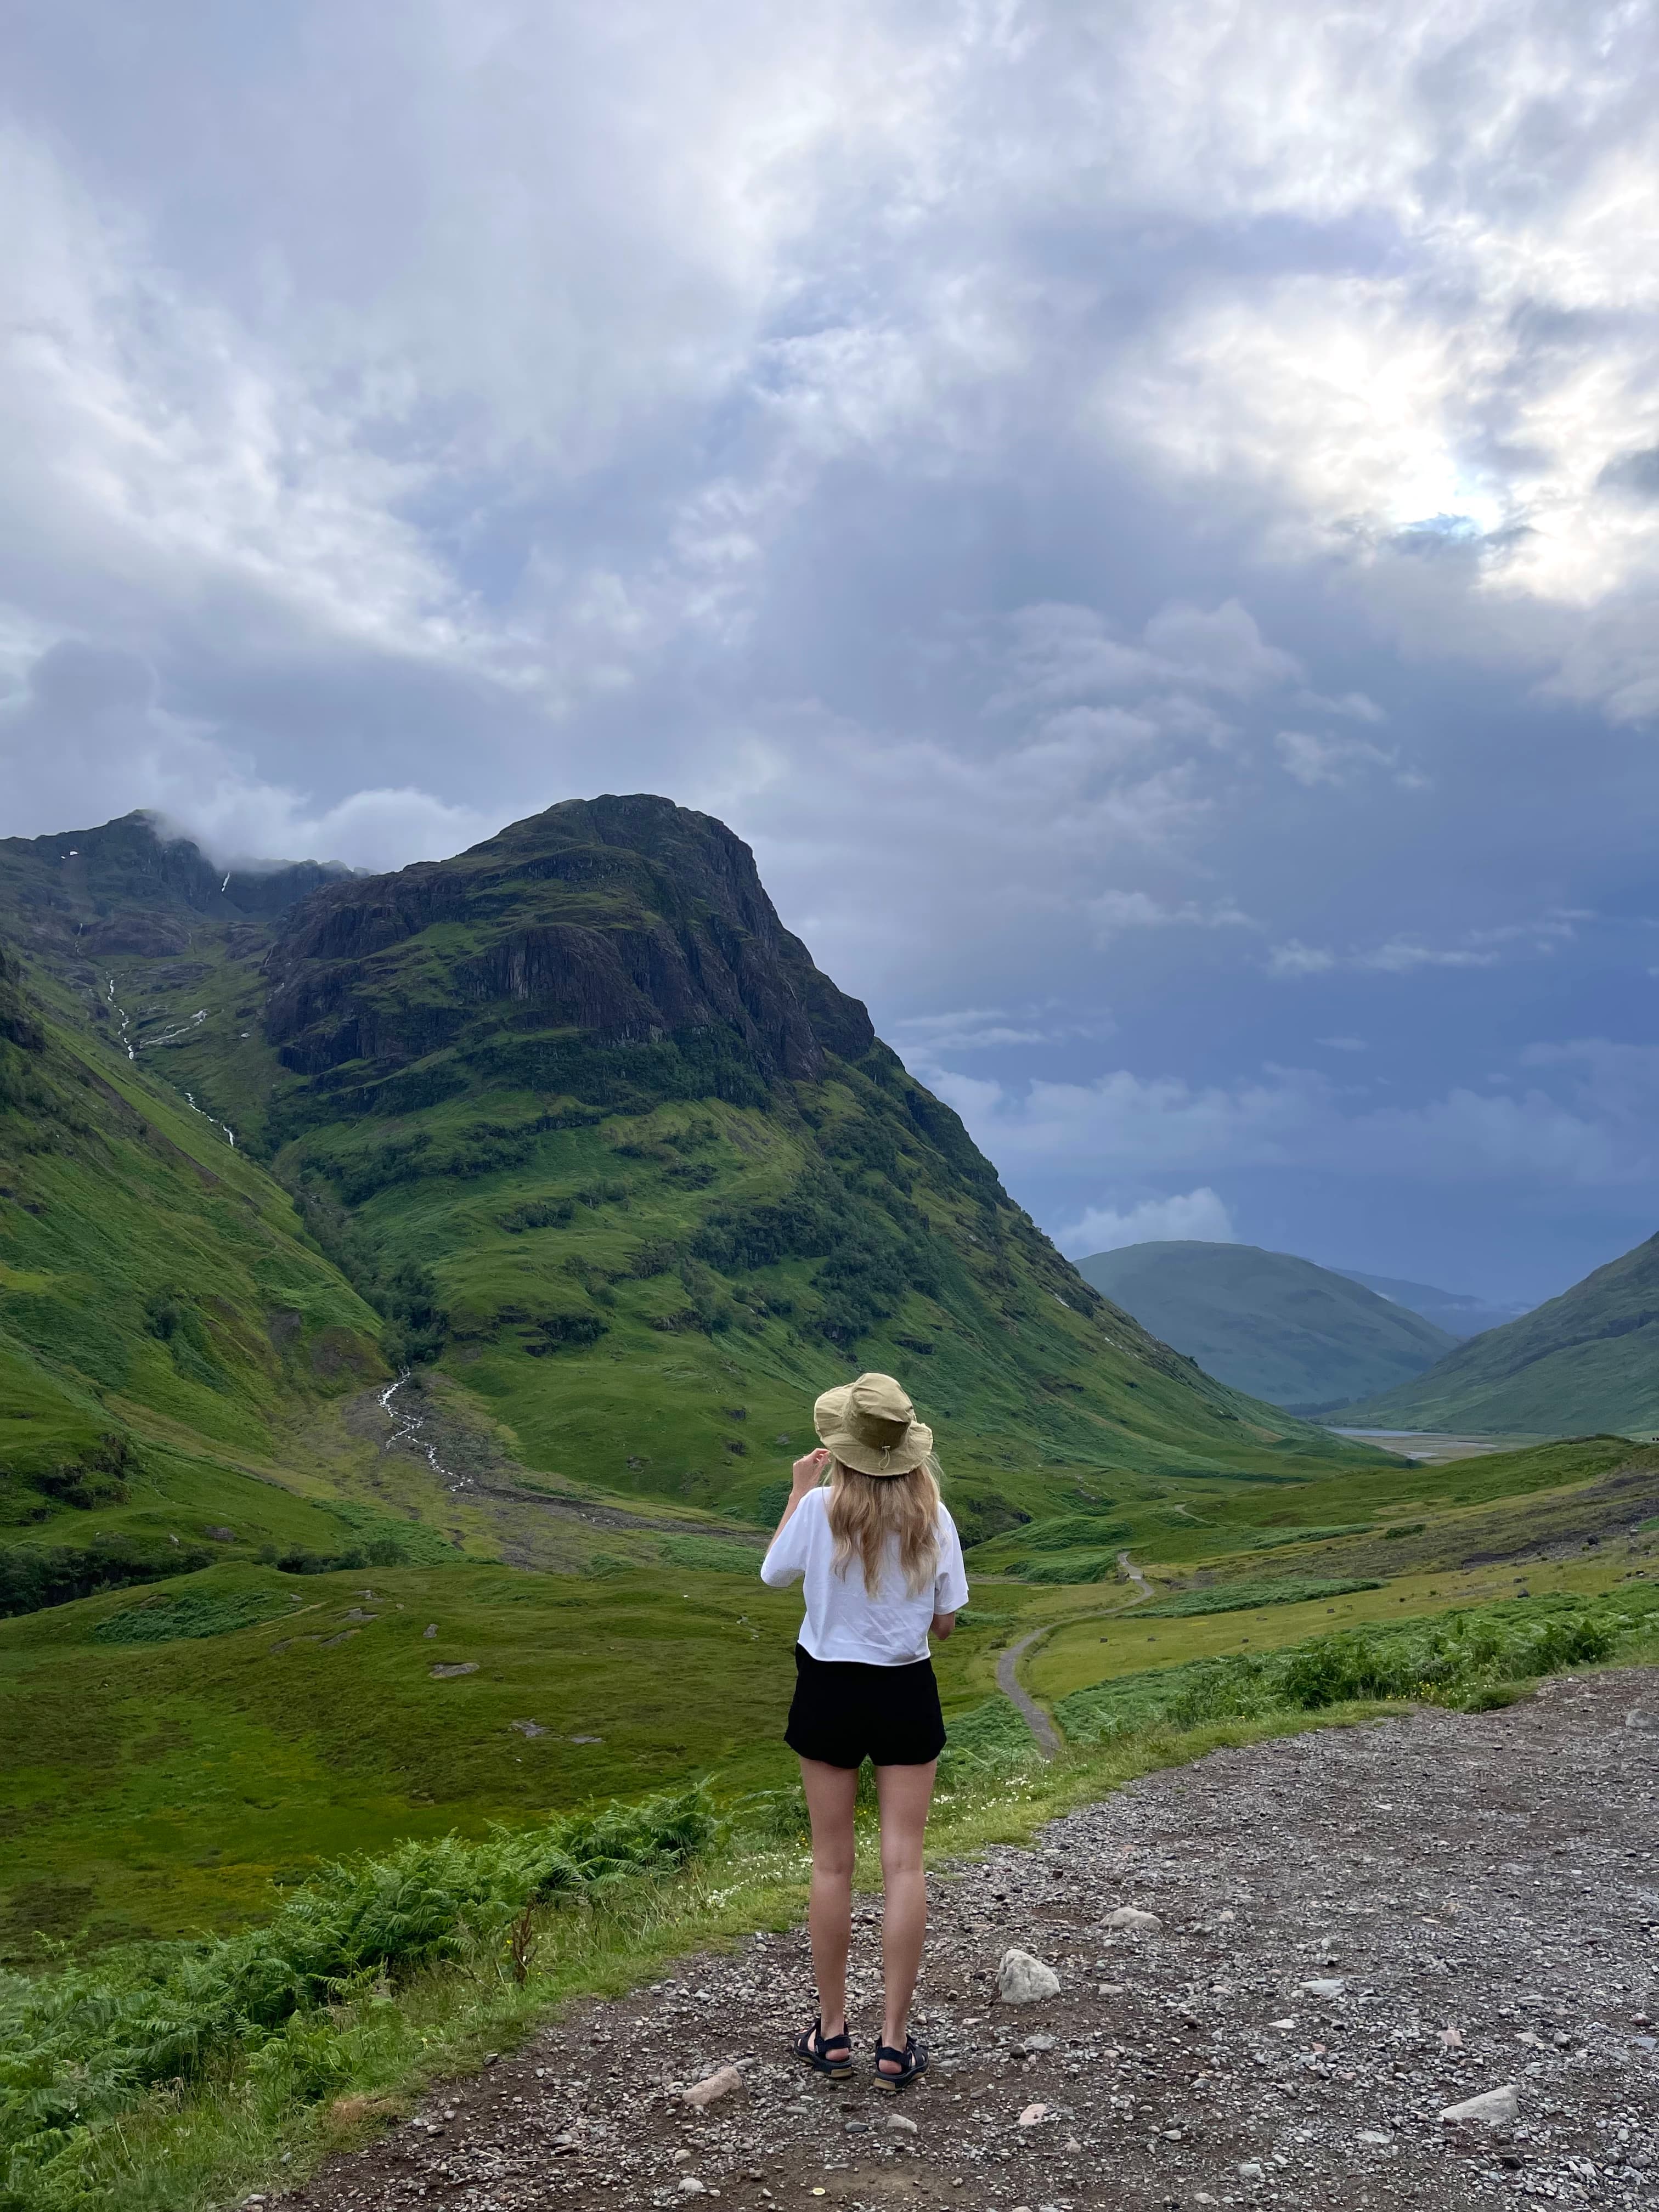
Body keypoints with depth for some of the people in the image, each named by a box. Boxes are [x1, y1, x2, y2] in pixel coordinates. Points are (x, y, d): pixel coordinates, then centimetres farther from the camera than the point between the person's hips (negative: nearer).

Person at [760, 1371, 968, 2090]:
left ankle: (832, 2031, 23)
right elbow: (945, 1623, -3)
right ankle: (895, 2041, 15)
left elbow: (774, 1574, 2)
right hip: (906, 1692, 1)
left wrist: (799, 1491, 7)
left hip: (830, 1688, -1)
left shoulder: (820, 1510, -17)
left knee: (832, 1863, 12)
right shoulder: (932, 1518, -11)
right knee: (903, 1863, 8)